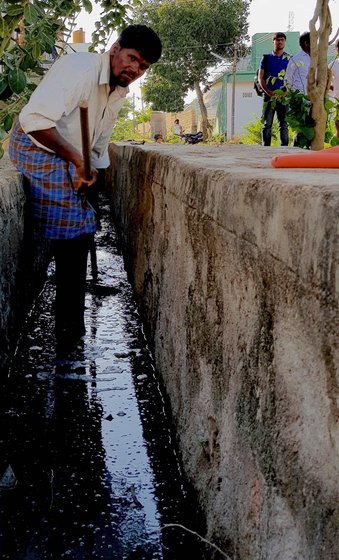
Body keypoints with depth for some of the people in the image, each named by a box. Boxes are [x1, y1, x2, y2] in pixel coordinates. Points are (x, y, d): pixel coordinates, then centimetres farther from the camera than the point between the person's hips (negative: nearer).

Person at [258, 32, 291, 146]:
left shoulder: (289, 59, 11)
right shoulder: (266, 58, 9)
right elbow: (260, 77, 4)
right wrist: (268, 92, -11)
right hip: (269, 95, -1)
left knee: (283, 124, 0)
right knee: (267, 124, -2)